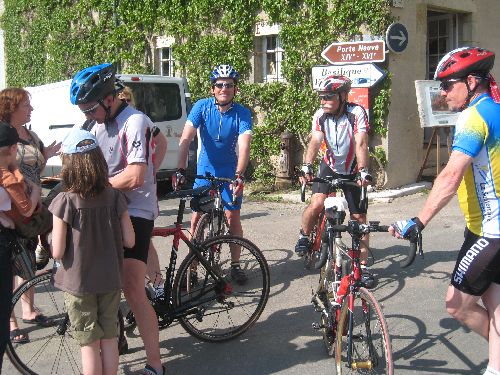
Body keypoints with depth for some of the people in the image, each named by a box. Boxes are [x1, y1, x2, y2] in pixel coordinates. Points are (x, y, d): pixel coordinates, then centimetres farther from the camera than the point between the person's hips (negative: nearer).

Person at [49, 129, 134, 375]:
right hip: (110, 281, 3)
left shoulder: (65, 201, -17)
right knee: (109, 339, 17)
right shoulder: (114, 197, -8)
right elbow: (129, 241, -5)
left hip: (78, 283, -3)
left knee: (89, 344, 8)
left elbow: (57, 252, -16)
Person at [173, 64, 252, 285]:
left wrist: (239, 175, -42)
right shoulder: (202, 107, -13)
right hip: (204, 171, 1)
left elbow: (244, 146, -27)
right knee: (196, 218, -1)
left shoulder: (242, 113, -15)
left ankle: (235, 265, 15)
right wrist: (180, 170, -32)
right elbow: (186, 139, -21)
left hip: (230, 173, 0)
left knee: (233, 217, 0)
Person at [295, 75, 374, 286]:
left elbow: (361, 143, -29)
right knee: (316, 204, -24)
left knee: (359, 218, -1)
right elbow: (315, 142, -24)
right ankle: (304, 237, 6)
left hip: (352, 171, -1)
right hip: (329, 167, 1)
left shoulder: (357, 113, -20)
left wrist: (363, 171, -42)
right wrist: (306, 167, -40)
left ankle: (363, 267, 10)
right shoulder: (320, 115, -13)